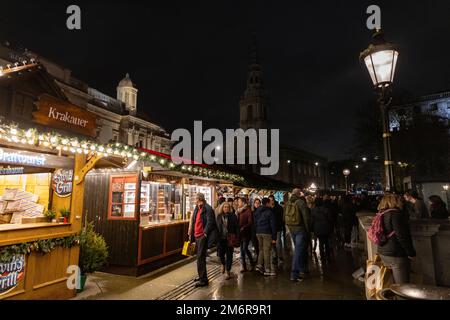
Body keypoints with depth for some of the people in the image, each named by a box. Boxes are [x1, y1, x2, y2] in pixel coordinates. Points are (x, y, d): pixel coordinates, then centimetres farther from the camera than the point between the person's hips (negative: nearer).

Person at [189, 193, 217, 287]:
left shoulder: (207, 209, -13)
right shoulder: (197, 209, 14)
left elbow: (210, 222, -19)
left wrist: (205, 232, -20)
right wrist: (192, 234, 17)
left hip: (202, 236, -9)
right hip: (197, 235, 9)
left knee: (200, 258, -6)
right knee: (199, 257, 17)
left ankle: (203, 280, 1)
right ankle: (201, 276, 31)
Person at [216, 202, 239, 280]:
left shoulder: (233, 216, -3)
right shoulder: (219, 216, 5)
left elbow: (236, 227, -3)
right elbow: (217, 227, 8)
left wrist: (236, 237, -10)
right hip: (221, 238, 2)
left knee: (229, 255, 4)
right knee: (221, 254, 5)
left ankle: (228, 272, 16)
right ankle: (223, 264, 38)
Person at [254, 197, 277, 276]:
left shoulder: (257, 211, 11)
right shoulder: (269, 212, -7)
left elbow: (254, 223, 12)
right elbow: (273, 225, -8)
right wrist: (274, 237, -6)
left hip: (258, 233, 5)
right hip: (267, 233, -5)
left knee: (262, 249, 17)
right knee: (267, 250, 0)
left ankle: (259, 264, 8)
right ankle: (267, 269, 5)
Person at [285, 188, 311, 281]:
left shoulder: (287, 203, 6)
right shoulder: (301, 202, -13)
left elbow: (285, 217, 10)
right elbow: (306, 217, -15)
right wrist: (307, 229, -5)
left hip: (291, 229, 7)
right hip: (300, 229, -6)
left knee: (299, 248, 20)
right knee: (298, 250, -4)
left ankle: (303, 269, 32)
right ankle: (294, 274, -5)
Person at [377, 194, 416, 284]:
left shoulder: (381, 214, 11)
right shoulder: (395, 213, -16)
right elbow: (402, 236, -21)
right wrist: (411, 253, -13)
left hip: (383, 253, 9)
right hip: (396, 254, -9)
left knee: (393, 283, 20)